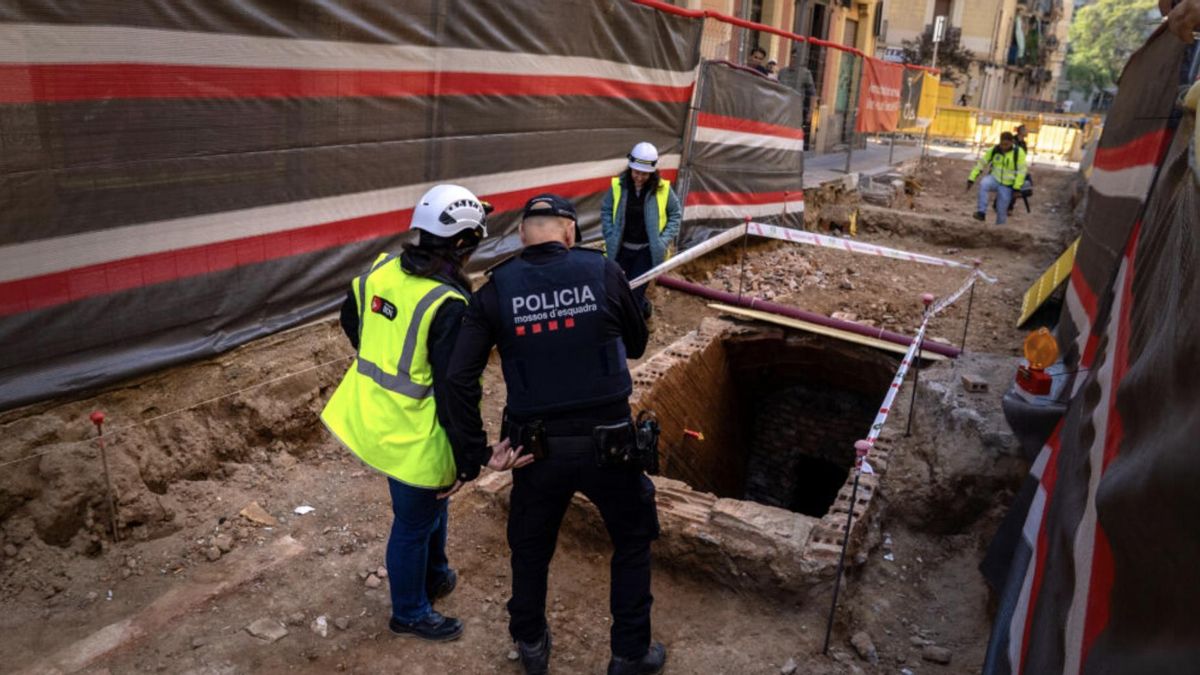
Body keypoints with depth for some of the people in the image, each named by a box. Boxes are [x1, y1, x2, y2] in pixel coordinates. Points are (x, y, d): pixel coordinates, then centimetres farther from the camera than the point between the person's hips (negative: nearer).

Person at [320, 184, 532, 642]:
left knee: (431, 498, 29)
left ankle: (434, 575, 51)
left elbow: (350, 319, 15)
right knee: (414, 522, 13)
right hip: (412, 433, -8)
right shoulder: (448, 304, -26)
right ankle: (410, 613, 35)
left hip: (373, 413, 9)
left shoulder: (381, 269, -2)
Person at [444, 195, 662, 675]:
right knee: (633, 541, 23)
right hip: (608, 441, 0)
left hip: (538, 448, 1)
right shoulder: (604, 273, -7)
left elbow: (459, 377, -11)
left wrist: (472, 450, -3)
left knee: (531, 547, 25)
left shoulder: (496, 290, -6)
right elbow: (636, 345, 8)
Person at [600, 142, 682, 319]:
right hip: (621, 248, 3)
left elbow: (676, 214, 1)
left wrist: (664, 241, -7)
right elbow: (606, 210, 4)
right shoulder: (618, 185, -9)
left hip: (647, 250, -2)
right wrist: (610, 237, -6)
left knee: (634, 291, -8)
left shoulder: (663, 188, -10)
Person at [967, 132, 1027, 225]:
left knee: (1002, 209, 2)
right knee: (983, 185, -33)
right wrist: (971, 178, -7)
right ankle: (982, 213, -32)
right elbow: (981, 163, 0)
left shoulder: (1019, 152, -11)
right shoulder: (994, 150, -4)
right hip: (994, 179, 2)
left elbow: (1021, 171, -12)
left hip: (1007, 185, -1)